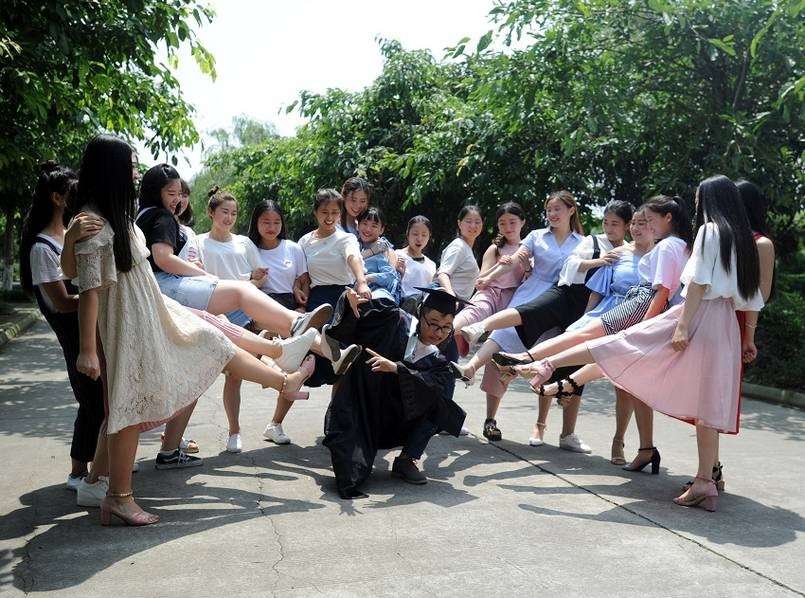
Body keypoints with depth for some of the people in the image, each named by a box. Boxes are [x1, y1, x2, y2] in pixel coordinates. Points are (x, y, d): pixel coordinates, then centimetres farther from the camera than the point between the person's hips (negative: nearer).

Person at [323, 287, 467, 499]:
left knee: (439, 401, -11)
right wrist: (350, 300, -34)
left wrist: (395, 368, -36)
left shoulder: (436, 362, 1)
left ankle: (406, 461, -4)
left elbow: (430, 385, -22)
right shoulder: (396, 322, -8)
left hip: (392, 423, 5)